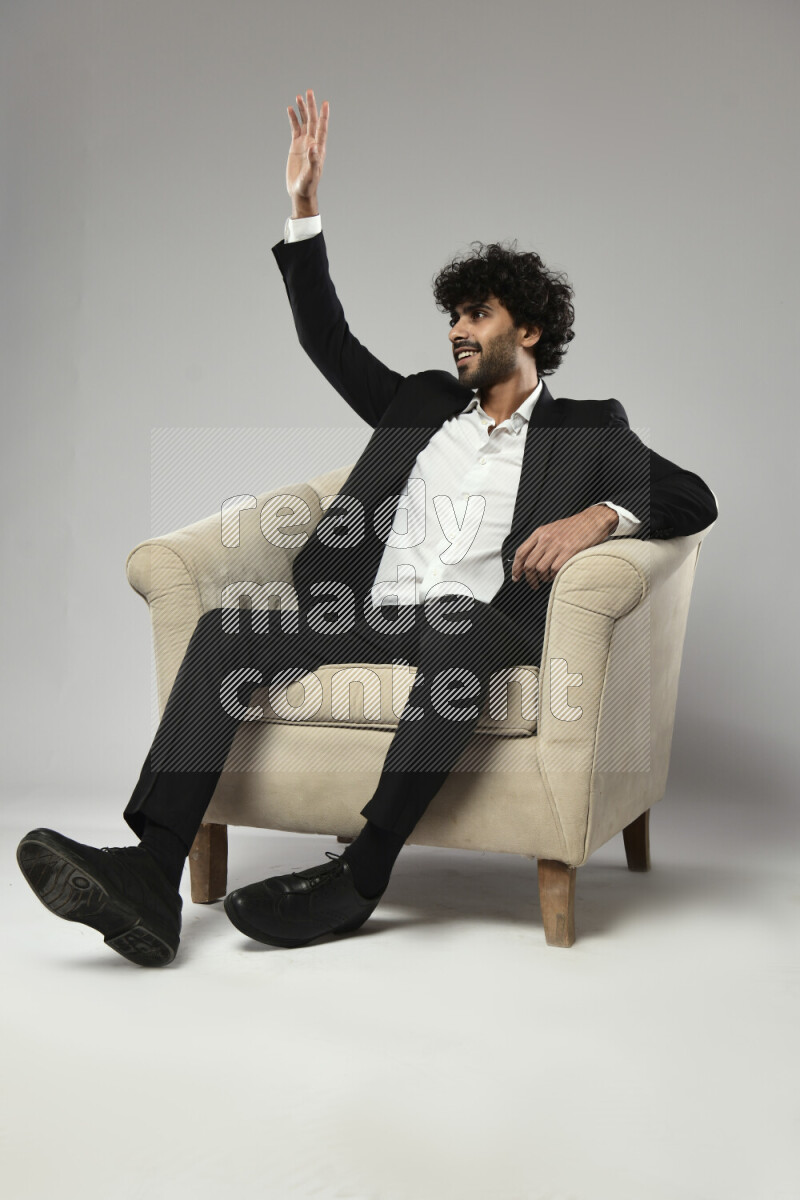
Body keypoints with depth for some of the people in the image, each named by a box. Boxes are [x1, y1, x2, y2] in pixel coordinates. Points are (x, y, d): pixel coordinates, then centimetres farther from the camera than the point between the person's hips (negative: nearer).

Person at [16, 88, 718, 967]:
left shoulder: (588, 429, 17)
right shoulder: (423, 405, 28)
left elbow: (693, 499, 6)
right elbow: (328, 340, 25)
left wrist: (597, 515, -14)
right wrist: (305, 206, 18)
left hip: (480, 626, -4)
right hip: (368, 616, 4)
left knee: (454, 625, -41)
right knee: (224, 630, -21)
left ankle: (358, 875, -38)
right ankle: (152, 876, -32)